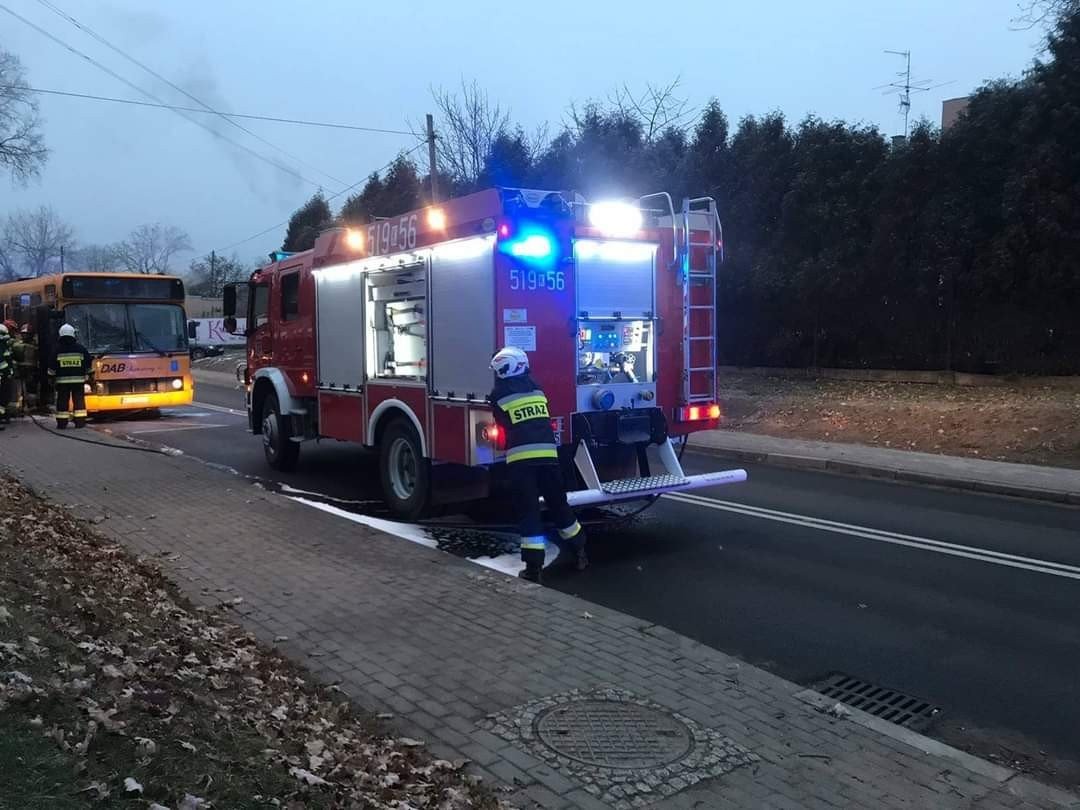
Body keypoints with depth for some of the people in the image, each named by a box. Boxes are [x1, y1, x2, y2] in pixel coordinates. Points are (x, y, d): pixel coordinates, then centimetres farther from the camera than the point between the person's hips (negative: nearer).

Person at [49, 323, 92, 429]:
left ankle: (62, 422, 4)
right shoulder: (80, 348, 1)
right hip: (78, 380, 1)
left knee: (62, 401, 4)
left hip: (62, 380, -1)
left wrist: (52, 376, 10)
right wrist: (87, 374, 18)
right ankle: (80, 421, 2)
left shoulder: (57, 349, -3)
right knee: (79, 400, 4)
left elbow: (52, 367, -2)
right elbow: (89, 363, 5)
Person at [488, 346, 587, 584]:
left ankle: (533, 566, -4)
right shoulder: (537, 390, 14)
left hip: (520, 457, -4)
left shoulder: (499, 396, 1)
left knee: (527, 510, 0)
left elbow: (503, 426, 10)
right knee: (558, 503, 17)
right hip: (548, 453, 4)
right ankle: (577, 551, 29)